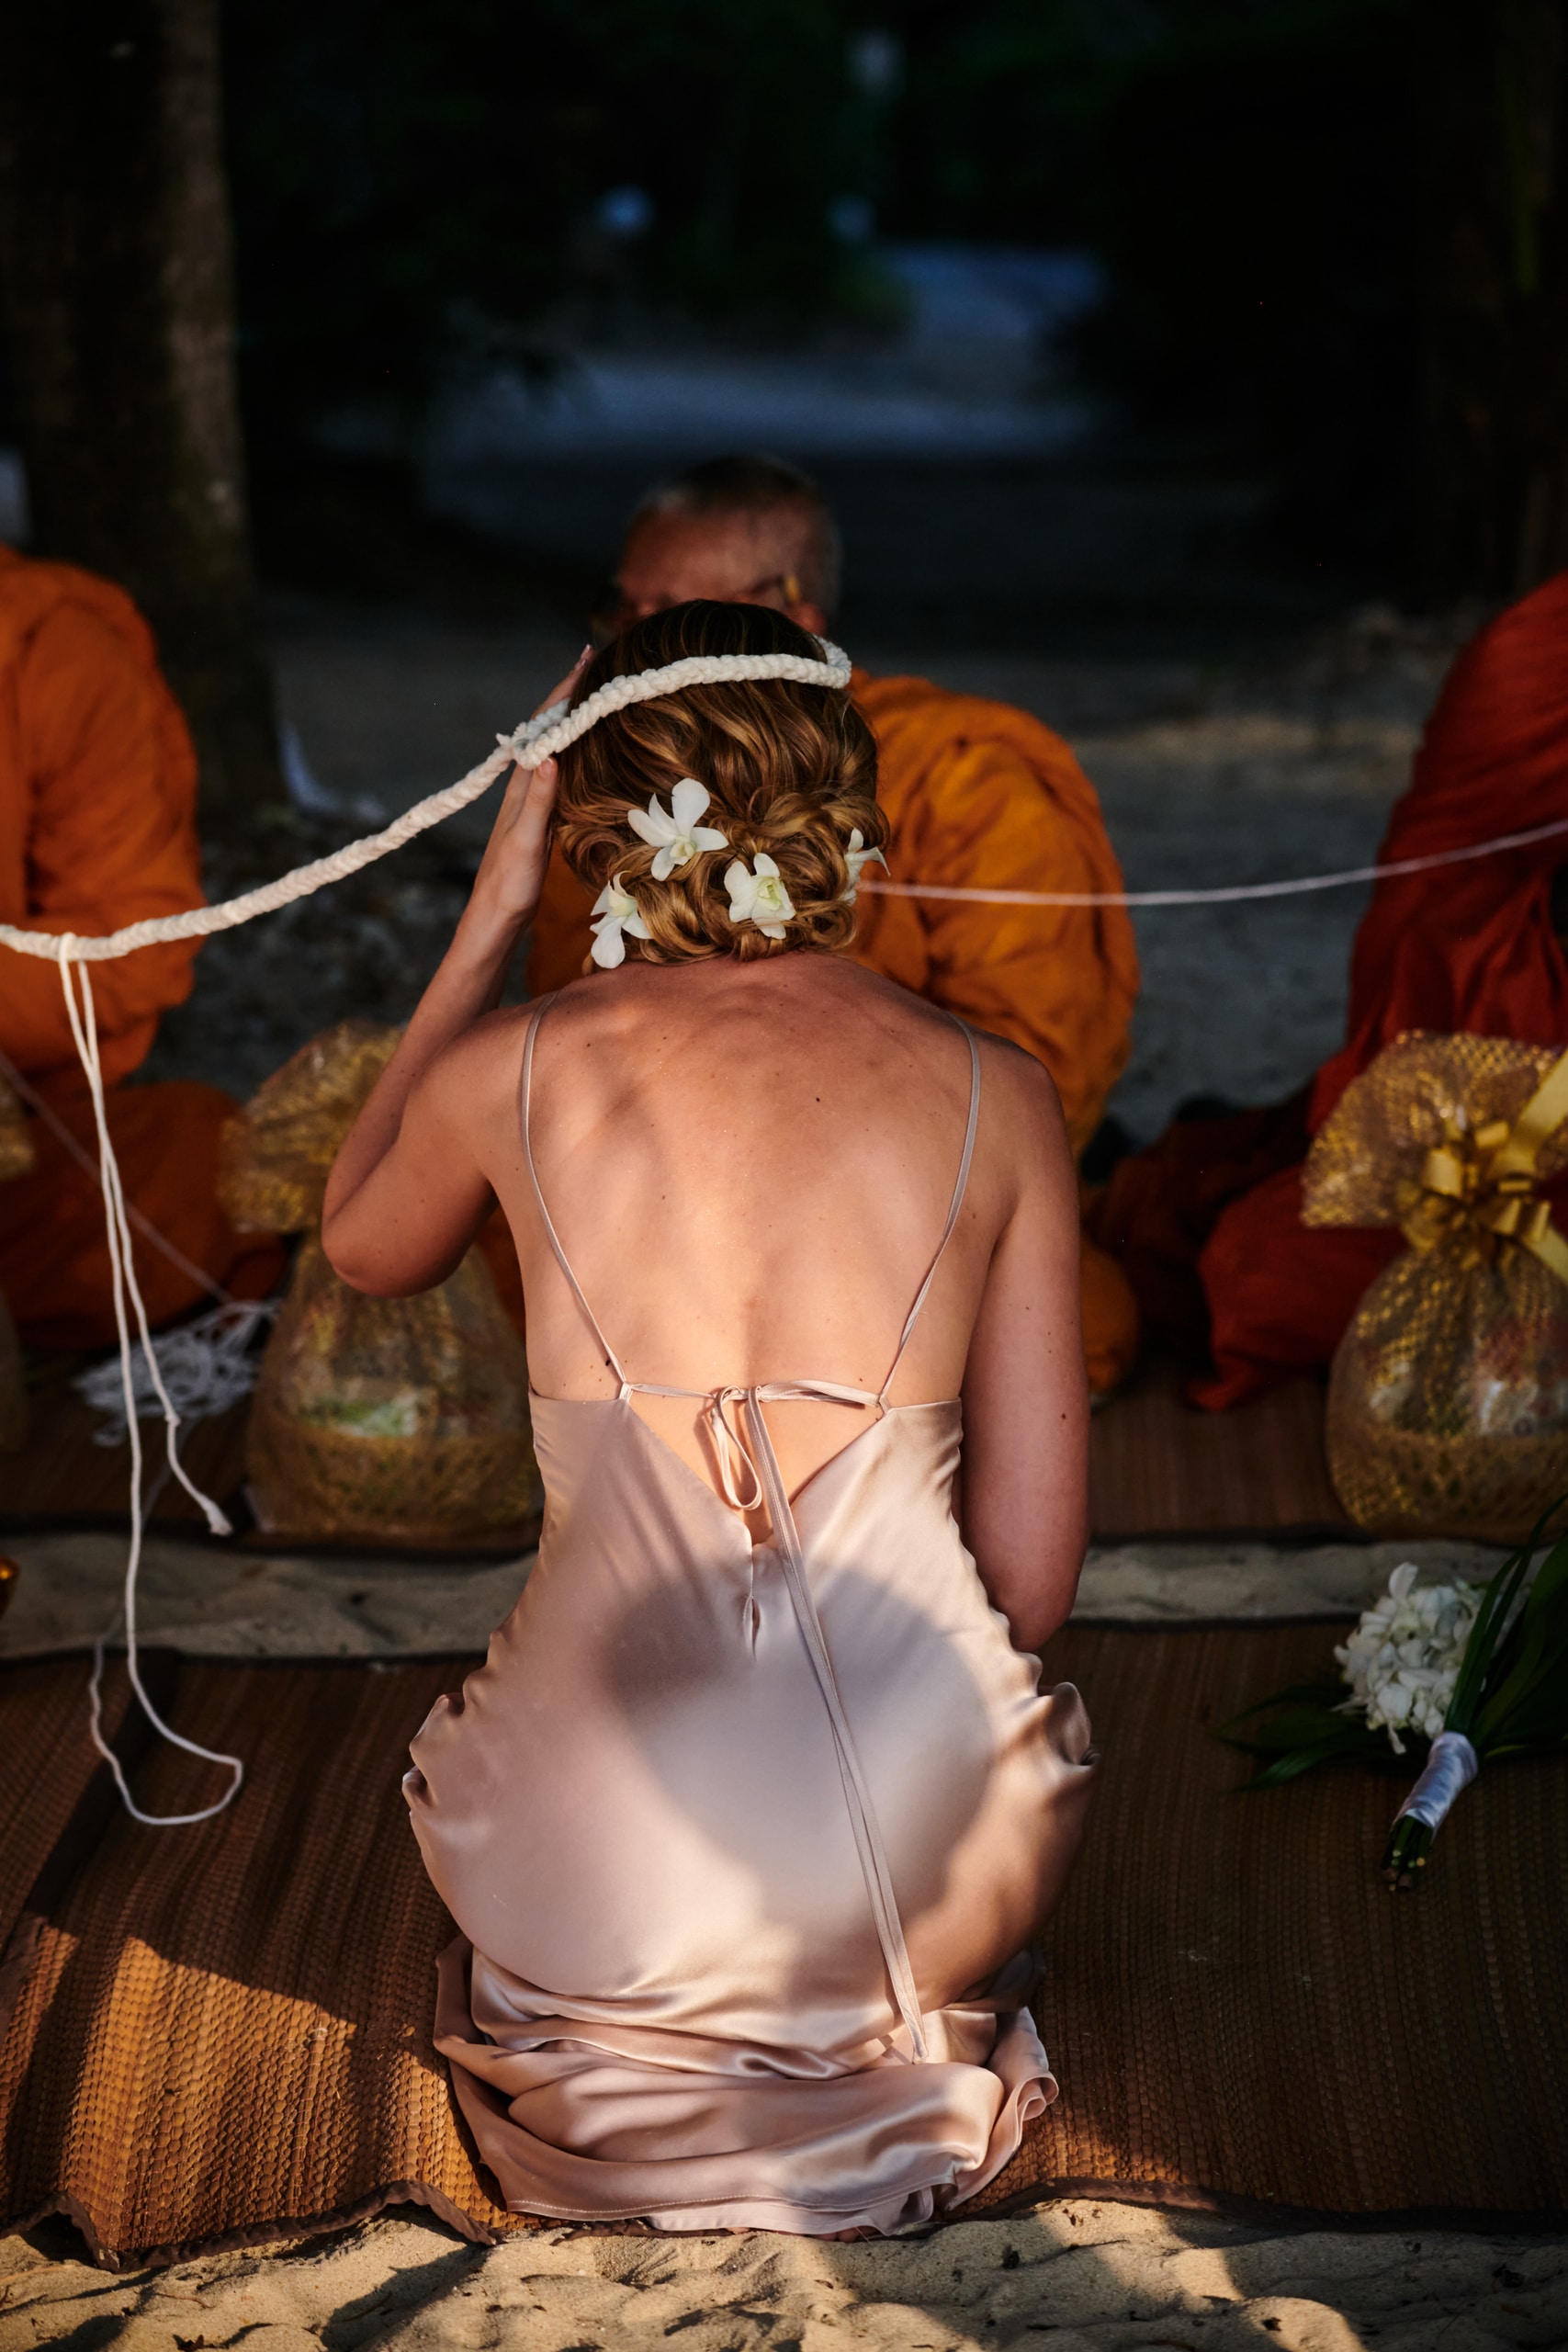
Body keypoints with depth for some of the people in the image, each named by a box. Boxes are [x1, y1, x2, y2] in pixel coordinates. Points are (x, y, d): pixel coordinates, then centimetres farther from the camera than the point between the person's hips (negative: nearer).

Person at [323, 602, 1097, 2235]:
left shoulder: (515, 1070, -3)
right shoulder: (996, 1096, -2)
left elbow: (362, 1247, 22)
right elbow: (1032, 1577, 1)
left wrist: (492, 909, 20)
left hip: (595, 1893, 1)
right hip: (924, 1870, 0)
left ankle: (626, 2045, 17)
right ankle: (890, 2041, 15)